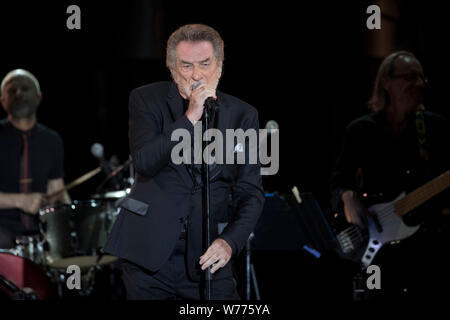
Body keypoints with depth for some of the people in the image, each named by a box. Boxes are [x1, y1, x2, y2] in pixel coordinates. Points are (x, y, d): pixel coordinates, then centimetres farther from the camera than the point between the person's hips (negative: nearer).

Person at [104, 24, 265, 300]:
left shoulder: (242, 115, 5)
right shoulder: (147, 99, 0)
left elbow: (251, 192, 4)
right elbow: (144, 162, -15)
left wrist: (230, 242, -12)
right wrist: (190, 117, -21)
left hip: (207, 256, 1)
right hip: (148, 252, -1)